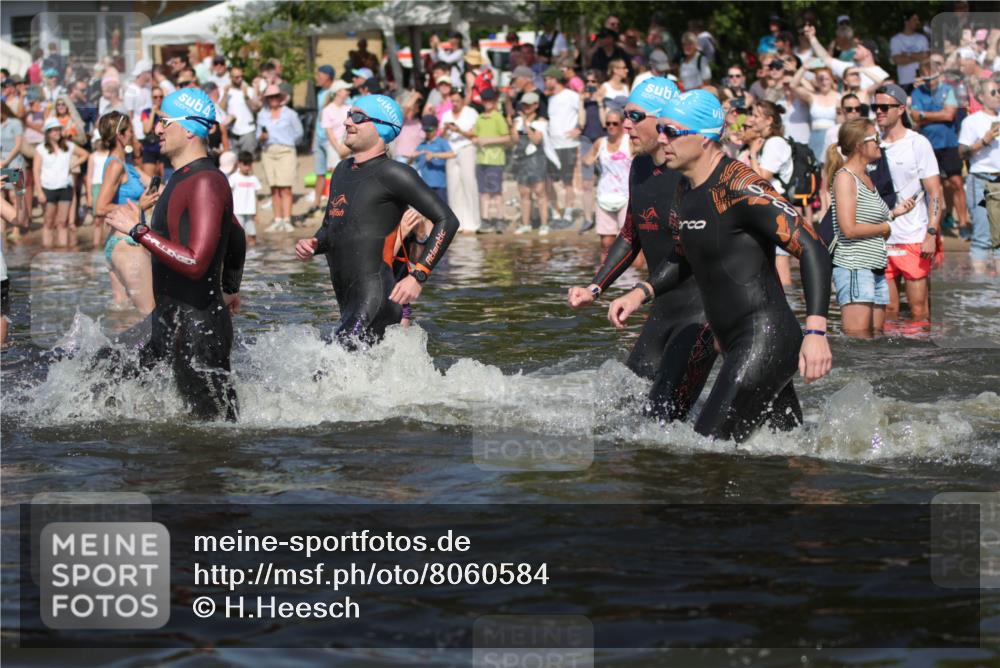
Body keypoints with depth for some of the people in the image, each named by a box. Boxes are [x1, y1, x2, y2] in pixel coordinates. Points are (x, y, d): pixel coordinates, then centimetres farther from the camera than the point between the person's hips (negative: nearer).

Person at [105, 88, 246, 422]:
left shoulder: (206, 183, -18)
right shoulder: (182, 179, 15)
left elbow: (196, 263, -28)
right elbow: (237, 238, 30)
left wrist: (138, 230, -23)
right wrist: (230, 289, 42)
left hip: (200, 330, -10)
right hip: (168, 330, 10)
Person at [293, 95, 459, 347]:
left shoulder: (391, 173, -7)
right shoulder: (343, 170, 19)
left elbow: (447, 220, -10)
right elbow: (330, 227, 32)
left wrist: (418, 276, -16)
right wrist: (313, 245, 8)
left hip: (376, 297, -9)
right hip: (349, 306, 9)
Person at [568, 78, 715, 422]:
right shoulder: (640, 168, 9)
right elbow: (631, 236, 23)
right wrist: (595, 288, 14)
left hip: (704, 309, -9)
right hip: (664, 308, 9)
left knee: (663, 412, -17)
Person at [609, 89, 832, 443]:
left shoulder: (741, 188, -18)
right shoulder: (685, 192, 12)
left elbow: (812, 250, -22)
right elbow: (684, 259, 29)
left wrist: (816, 331, -31)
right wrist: (640, 293, 12)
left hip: (765, 340, -10)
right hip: (736, 346, 10)